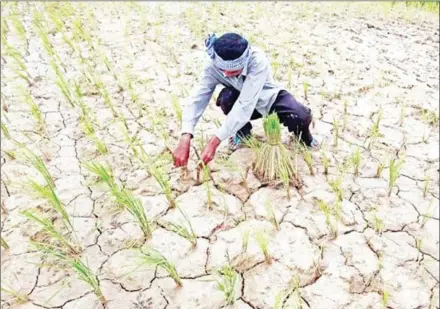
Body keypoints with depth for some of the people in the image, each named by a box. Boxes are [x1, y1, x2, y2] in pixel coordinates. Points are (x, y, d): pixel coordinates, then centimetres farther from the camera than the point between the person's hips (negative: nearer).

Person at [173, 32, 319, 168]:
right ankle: (243, 131, 0)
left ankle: (302, 134, 9)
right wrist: (185, 139, -51)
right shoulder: (213, 66, -28)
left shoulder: (257, 60, -39)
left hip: (270, 98, -2)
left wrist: (214, 142, -50)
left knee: (302, 117, -31)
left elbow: (245, 106, -45)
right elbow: (197, 99, -35)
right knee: (226, 97, -32)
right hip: (243, 101, 2)